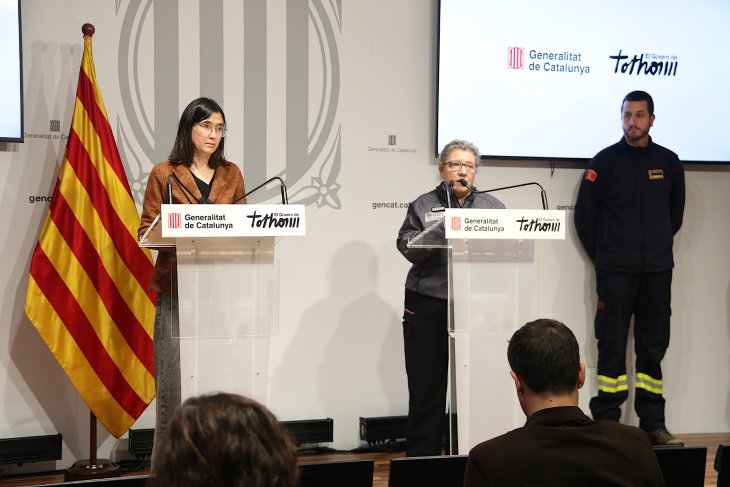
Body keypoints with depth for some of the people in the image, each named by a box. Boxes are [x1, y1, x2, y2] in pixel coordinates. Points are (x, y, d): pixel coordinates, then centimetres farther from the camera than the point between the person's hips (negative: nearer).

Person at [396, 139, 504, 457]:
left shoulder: (492, 207, 13)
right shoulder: (423, 206, 8)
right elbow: (409, 248, -5)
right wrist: (445, 225, -15)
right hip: (428, 308, -1)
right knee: (427, 387, 2)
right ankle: (422, 459, 9)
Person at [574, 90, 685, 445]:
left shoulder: (668, 162, 5)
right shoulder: (605, 161, -2)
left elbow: (675, 213, 16)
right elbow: (584, 215, 2)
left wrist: (658, 248, 13)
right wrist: (601, 256, 5)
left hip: (657, 272, 2)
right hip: (614, 272, -2)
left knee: (653, 347, 6)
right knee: (612, 346, -1)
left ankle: (652, 422, 13)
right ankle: (606, 421, 4)